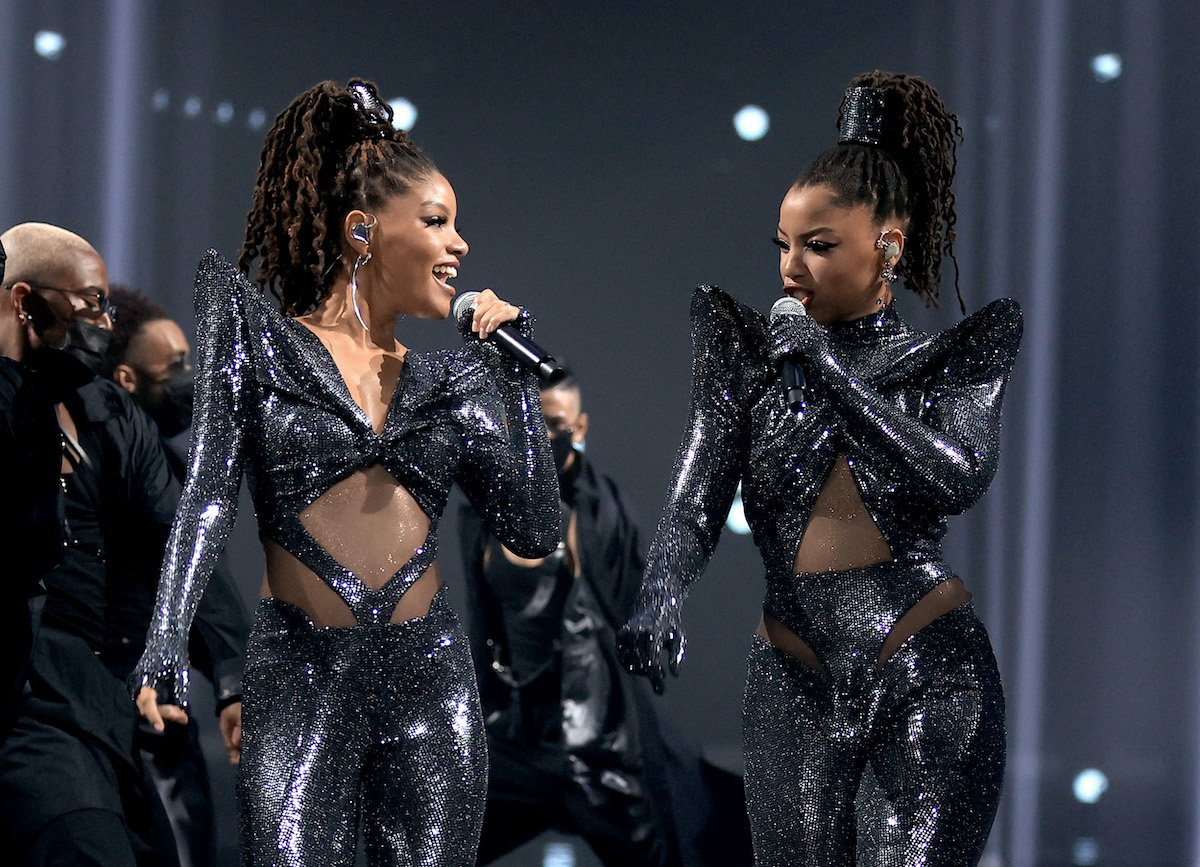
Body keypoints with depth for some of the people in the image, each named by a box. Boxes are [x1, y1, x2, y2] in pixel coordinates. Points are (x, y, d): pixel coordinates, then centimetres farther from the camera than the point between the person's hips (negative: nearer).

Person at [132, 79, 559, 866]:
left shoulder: (452, 382, 13)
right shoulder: (259, 332, 4)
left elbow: (535, 533, 7)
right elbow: (211, 489, -6)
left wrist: (517, 374, 7)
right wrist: (166, 648, -18)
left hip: (431, 681, 4)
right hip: (301, 680, -4)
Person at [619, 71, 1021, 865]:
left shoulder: (957, 356, 3)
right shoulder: (753, 354, 6)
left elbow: (960, 480, -14)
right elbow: (697, 501, -4)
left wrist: (828, 367, -12)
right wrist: (661, 597, -25)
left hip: (929, 683, -2)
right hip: (797, 683, 2)